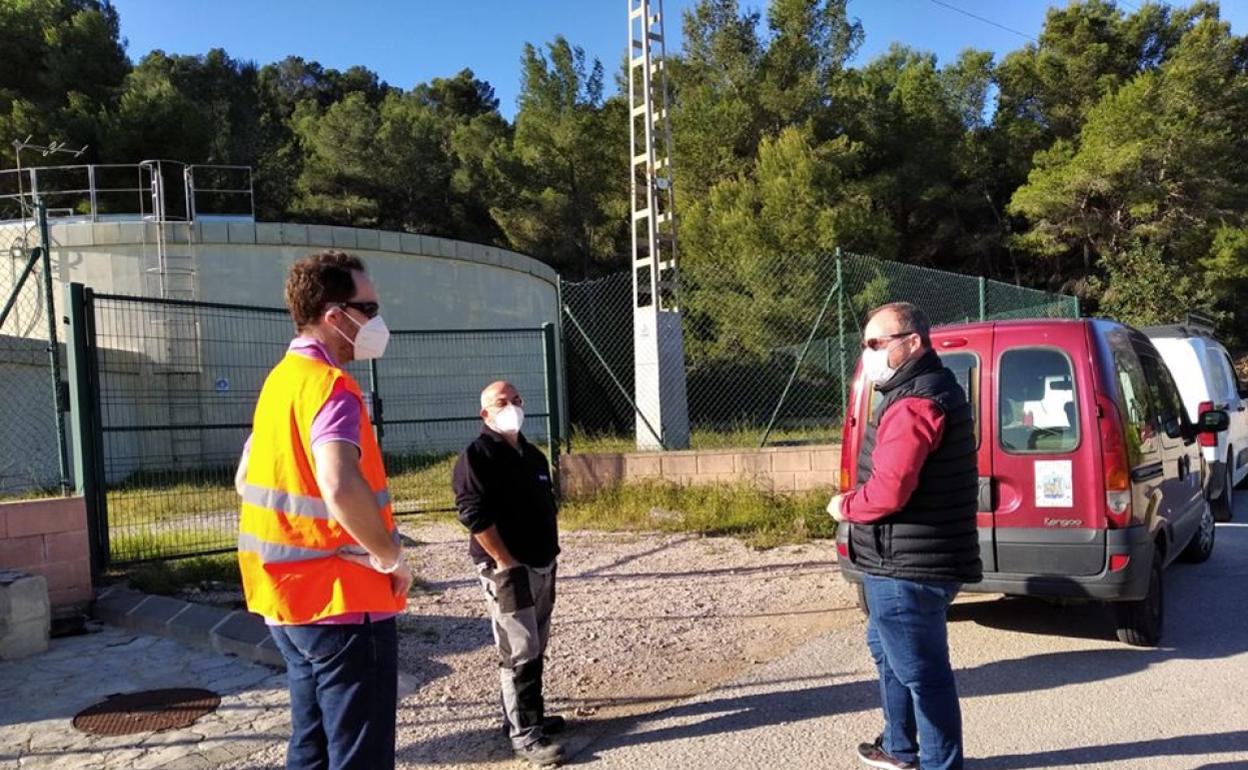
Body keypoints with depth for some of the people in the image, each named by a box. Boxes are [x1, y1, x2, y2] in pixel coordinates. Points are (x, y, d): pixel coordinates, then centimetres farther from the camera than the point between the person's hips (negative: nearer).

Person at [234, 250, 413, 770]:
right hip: (341, 599, -9)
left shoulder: (282, 379, 10)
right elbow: (340, 487, -36)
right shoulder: (329, 385, -19)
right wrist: (390, 556, -21)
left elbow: (247, 478, 20)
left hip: (290, 595, 9)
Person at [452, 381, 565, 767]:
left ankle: (529, 714, 30)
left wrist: (549, 556, 17)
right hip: (506, 568, -8)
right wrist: (505, 562, -19)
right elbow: (475, 515, -20)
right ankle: (523, 734, 2)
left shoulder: (533, 455, 15)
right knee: (519, 652, -6)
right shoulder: (477, 455, -11)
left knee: (535, 649, 16)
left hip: (542, 566, 8)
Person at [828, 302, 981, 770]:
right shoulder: (925, 392, 15)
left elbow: (888, 491, -28)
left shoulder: (914, 404, -20)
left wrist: (845, 507, -9)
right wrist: (856, 502, 6)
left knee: (921, 671, 0)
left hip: (907, 567, -12)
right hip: (908, 561, 12)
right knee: (888, 651, 26)